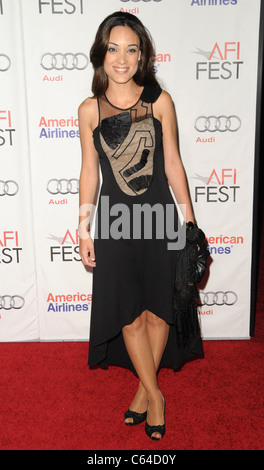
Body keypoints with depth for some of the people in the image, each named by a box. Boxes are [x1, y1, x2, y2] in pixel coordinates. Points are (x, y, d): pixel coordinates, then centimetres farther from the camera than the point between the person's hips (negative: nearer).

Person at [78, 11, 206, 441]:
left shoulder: (160, 101, -1)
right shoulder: (90, 110, 1)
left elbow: (172, 164, 2)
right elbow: (89, 171, 5)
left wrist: (189, 220, 1)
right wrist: (84, 230, 3)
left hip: (158, 215, 0)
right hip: (113, 220, 1)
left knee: (158, 308, 8)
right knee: (128, 314, 6)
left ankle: (145, 387, 33)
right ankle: (154, 394, 26)